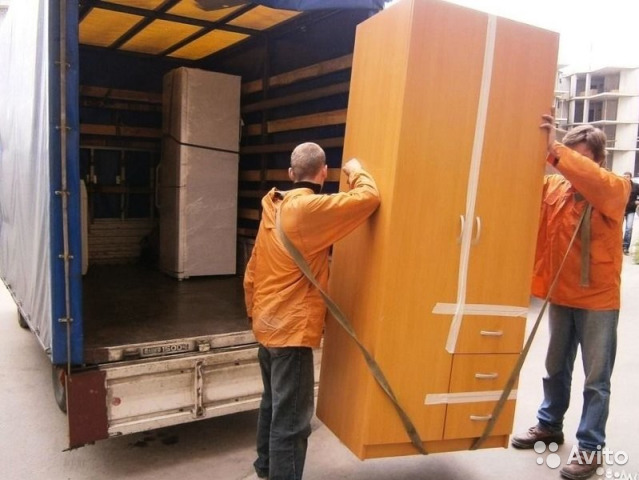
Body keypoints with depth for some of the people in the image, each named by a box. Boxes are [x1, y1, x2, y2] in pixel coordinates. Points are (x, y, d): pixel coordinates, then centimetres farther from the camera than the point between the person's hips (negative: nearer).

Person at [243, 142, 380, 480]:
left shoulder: (274, 208, 7)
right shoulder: (310, 208, -18)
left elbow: (252, 272, 12)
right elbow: (368, 198, -21)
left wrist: (254, 313, 23)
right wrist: (356, 171, 0)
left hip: (267, 325, 9)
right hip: (292, 329, -9)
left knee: (273, 404, 24)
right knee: (291, 419, 0)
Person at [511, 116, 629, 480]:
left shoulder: (617, 188, -10)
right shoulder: (554, 187, 2)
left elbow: (595, 183, -32)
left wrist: (555, 149, -40)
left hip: (598, 299, -4)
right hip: (560, 295, 4)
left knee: (597, 378, 4)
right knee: (556, 368, 18)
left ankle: (590, 447, 16)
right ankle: (550, 425, 35)